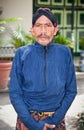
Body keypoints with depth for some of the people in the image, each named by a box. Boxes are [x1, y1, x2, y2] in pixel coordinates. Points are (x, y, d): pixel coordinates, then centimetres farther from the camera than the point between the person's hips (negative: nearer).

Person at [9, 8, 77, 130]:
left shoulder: (64, 53, -6)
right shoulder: (22, 54, -8)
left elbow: (71, 91, -2)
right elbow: (15, 93, -8)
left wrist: (55, 120, -11)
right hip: (27, 119, -1)